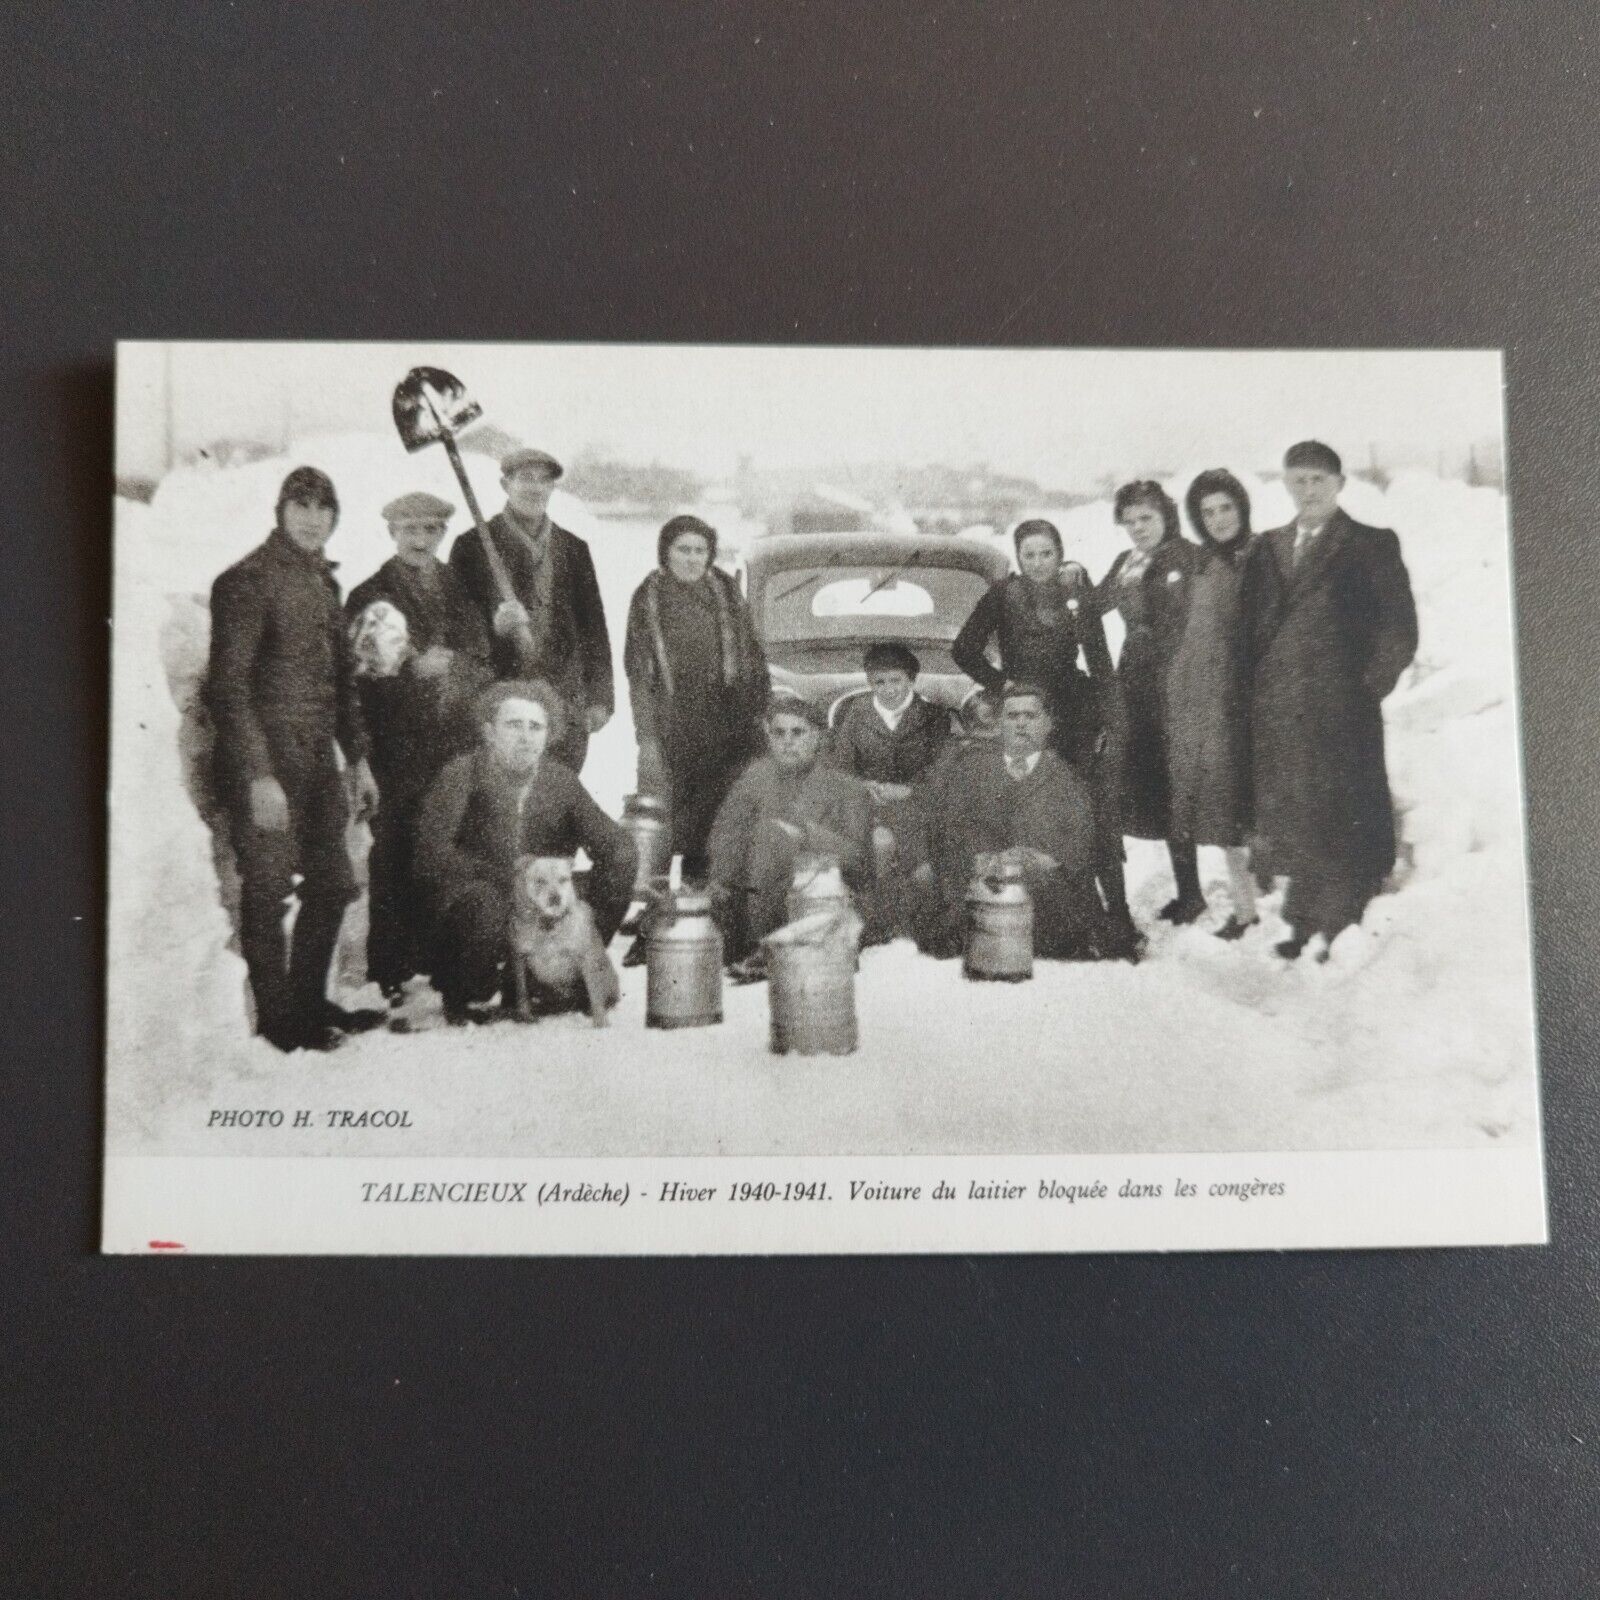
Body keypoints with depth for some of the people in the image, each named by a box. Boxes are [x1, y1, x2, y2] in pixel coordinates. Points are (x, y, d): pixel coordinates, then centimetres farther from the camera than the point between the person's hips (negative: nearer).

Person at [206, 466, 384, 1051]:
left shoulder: (323, 580, 15)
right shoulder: (247, 580, -9)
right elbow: (228, 685, -15)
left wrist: (357, 757, 17)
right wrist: (258, 775, -20)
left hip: (318, 761, 8)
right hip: (267, 763, -8)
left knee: (333, 884, 12)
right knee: (268, 891, 0)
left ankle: (309, 1002, 26)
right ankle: (277, 1018, 12)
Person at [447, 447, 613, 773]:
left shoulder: (574, 549, 14)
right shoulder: (473, 545, 5)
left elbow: (593, 625, 13)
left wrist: (599, 698, 7)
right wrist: (494, 621, -19)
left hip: (564, 702, 3)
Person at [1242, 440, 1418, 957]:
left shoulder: (1372, 544, 3)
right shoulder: (1267, 548, 15)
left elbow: (1399, 626, 0)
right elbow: (1251, 623, 14)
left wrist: (1371, 684, -6)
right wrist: (1256, 690, 4)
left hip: (1341, 711, -4)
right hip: (1276, 714, 4)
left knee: (1343, 822, -1)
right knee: (1286, 820, 5)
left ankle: (1346, 929, 9)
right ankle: (1308, 924, 16)